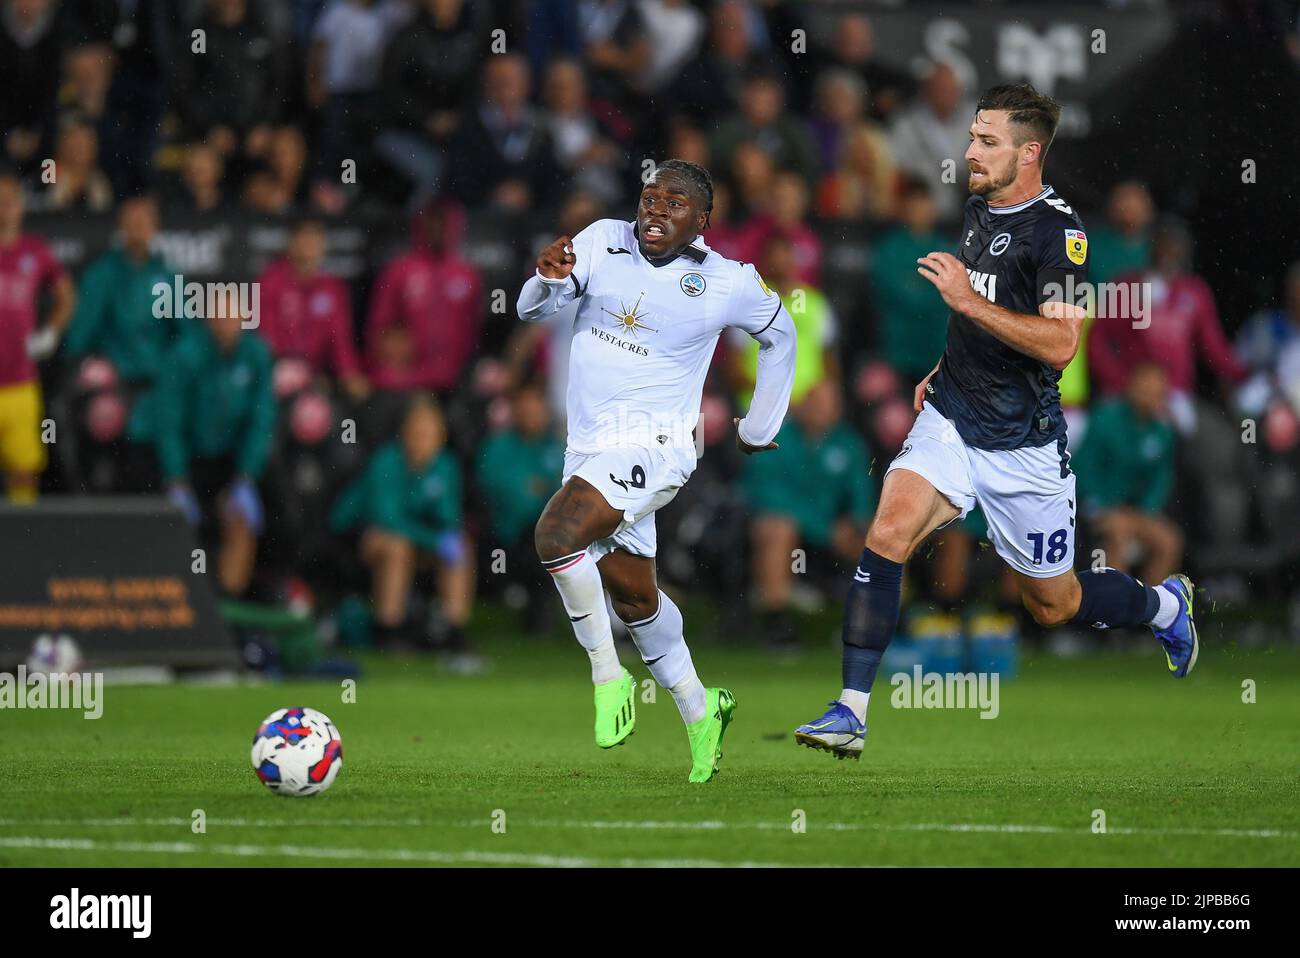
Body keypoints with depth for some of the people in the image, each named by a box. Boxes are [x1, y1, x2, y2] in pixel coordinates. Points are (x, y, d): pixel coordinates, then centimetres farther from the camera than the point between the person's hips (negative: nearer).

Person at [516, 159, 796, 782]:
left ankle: (607, 676, -14)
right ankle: (698, 709, 33)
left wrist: (759, 430, 19)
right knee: (631, 593, 14)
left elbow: (779, 335, 15)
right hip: (590, 446, 5)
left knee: (557, 532, -28)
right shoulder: (603, 242, 1)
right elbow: (534, 310, -7)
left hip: (653, 444, -5)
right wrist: (547, 279, -30)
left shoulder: (726, 284, -4)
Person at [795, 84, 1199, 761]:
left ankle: (1165, 605, 40)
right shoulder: (979, 209, 8)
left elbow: (1059, 346, -27)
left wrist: (968, 301, -30)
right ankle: (851, 713, -20)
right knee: (886, 535, -19)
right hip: (950, 420, 6)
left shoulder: (1058, 230, -16)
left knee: (1052, 604, 10)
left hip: (1023, 445, -6)